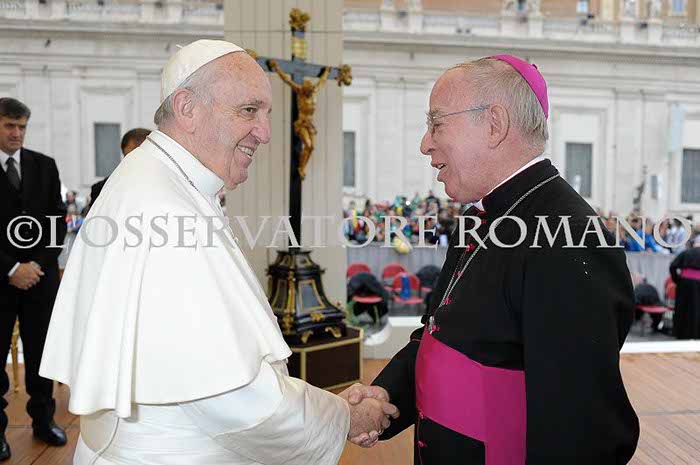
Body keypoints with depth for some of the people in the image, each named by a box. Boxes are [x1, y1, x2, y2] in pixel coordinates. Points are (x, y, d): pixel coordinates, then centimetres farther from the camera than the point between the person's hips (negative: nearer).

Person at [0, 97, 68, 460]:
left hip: (41, 276, 2)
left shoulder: (44, 165, 6)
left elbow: (58, 219, 5)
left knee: (41, 351, 10)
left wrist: (39, 264, -5)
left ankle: (43, 420, 24)